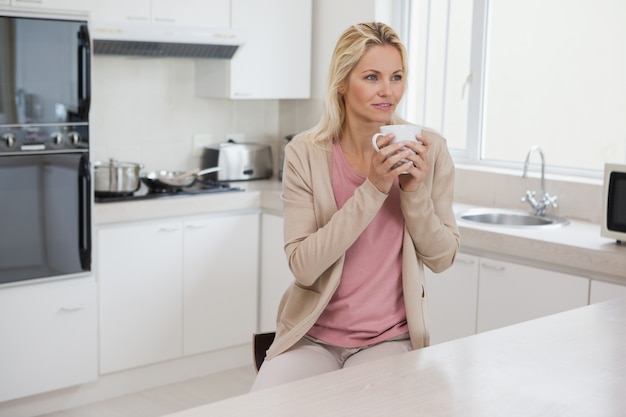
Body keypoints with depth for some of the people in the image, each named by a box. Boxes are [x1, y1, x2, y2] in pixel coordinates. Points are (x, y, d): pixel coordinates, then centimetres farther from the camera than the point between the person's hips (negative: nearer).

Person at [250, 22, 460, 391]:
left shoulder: (428, 149, -5)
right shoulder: (305, 154, -9)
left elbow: (443, 258, 0)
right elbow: (304, 267, -16)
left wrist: (415, 191, -17)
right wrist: (373, 189, -23)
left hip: (390, 337, 0)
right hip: (312, 335, 0)